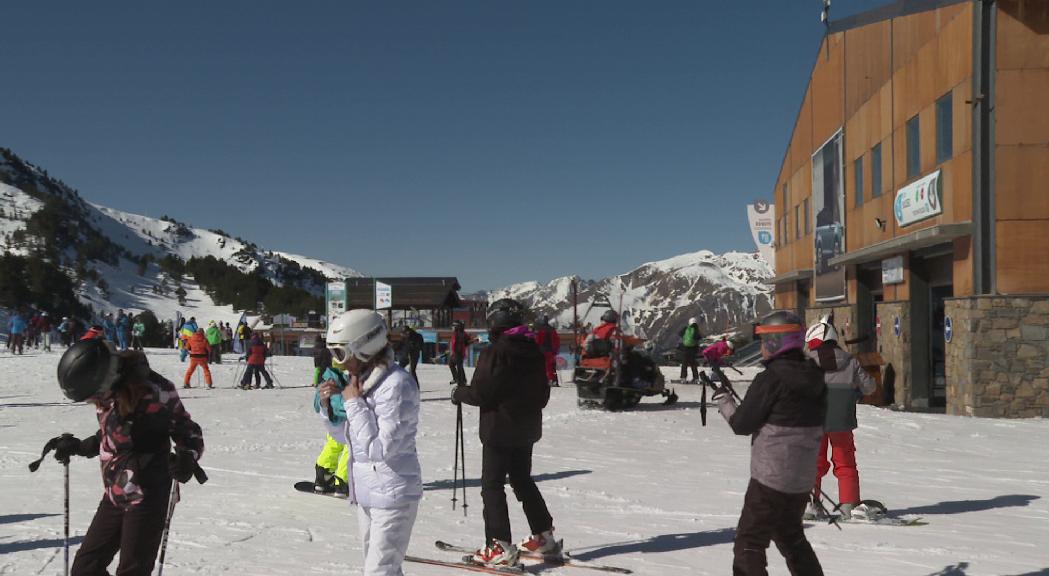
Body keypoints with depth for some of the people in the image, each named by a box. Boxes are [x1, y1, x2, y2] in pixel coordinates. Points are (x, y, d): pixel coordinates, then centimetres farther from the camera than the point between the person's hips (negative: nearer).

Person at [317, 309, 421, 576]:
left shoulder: (396, 384, -22)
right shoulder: (361, 379, 4)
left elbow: (380, 448, -26)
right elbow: (346, 436, 14)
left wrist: (353, 402, -22)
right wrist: (329, 406, -4)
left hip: (391, 494, -9)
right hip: (365, 493, 9)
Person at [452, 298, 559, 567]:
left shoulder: (494, 352, -17)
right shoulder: (534, 351, 7)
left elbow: (481, 393, -18)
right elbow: (543, 394, 14)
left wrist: (459, 393, 0)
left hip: (499, 431, -8)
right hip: (527, 429, 8)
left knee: (492, 485, 0)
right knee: (523, 480, 20)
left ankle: (500, 548, -4)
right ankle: (544, 537, 24)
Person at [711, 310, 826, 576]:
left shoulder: (770, 378, -17)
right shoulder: (814, 377, 6)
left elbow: (741, 424, -12)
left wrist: (723, 398, 3)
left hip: (771, 477, -8)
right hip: (803, 478, 8)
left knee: (749, 541, 1)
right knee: (791, 538, 25)